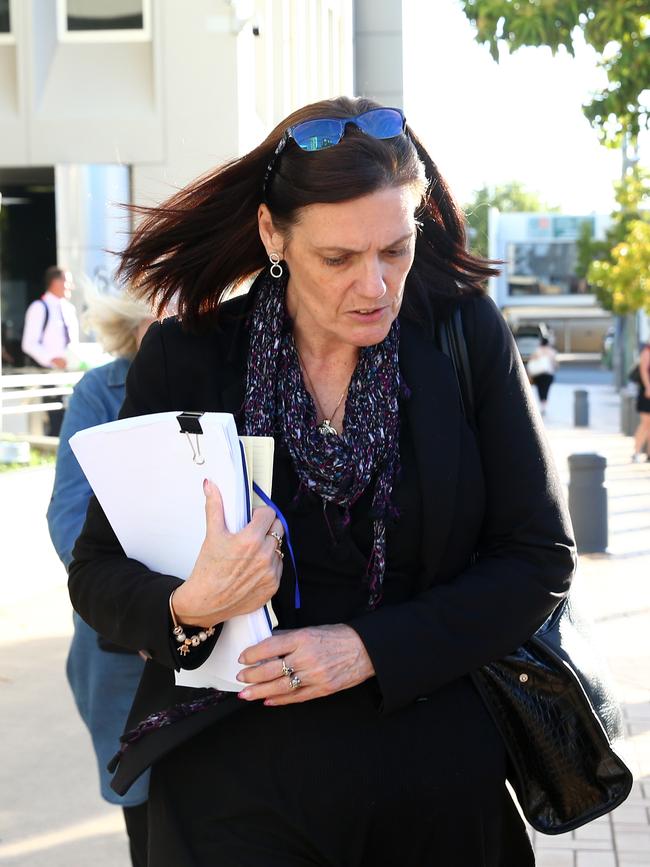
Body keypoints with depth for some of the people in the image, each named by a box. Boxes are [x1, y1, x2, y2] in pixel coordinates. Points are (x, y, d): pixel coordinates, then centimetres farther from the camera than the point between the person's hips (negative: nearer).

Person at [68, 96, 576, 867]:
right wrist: (188, 608, -24)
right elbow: (96, 573, -1)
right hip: (239, 787, -1)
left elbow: (540, 559, -4)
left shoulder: (465, 334, -5)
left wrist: (369, 650, -16)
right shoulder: (183, 359, -6)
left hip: (441, 779, 1)